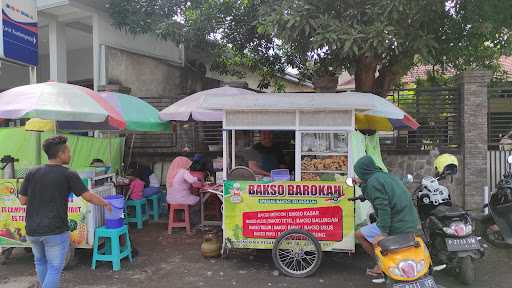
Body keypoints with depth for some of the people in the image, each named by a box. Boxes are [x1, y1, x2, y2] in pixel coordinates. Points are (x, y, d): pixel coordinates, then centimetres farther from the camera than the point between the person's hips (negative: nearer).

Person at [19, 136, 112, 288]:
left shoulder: (32, 173, 3)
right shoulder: (69, 175, -9)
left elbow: (23, 200, 6)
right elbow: (89, 197, -8)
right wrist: (106, 204, 8)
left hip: (32, 230, 5)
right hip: (55, 231, -5)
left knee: (40, 261, 26)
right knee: (55, 267, 6)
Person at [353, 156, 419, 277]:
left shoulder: (373, 182, -12)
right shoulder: (386, 176, 14)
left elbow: (383, 208, -21)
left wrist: (384, 232, -22)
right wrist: (362, 184, 30)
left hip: (396, 227, -9)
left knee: (359, 234, 8)